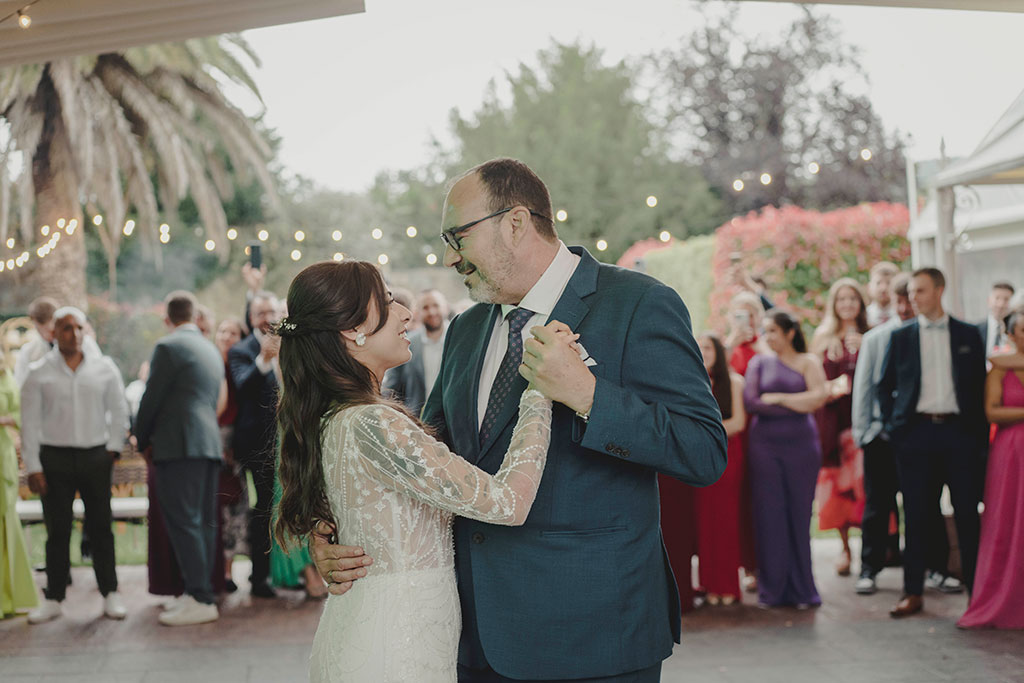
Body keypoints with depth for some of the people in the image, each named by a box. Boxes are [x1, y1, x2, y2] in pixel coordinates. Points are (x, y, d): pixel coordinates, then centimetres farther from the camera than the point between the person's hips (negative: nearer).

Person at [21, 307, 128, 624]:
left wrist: (114, 448, 1)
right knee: (57, 531, 3)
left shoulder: (104, 368, 5)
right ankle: (53, 598, 12)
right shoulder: (40, 372, 2)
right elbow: (30, 422, 1)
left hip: (96, 456, 1)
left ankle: (110, 594, 10)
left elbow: (119, 411, 10)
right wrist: (33, 467, -3)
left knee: (101, 527, 3)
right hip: (55, 458, 0)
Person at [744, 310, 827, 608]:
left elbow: (819, 396, -9)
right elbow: (750, 402, -4)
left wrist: (777, 398, -6)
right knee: (769, 515, -1)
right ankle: (772, 590, 6)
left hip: (801, 446, 0)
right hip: (765, 446, 1)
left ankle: (801, 590, 10)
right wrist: (797, 405, -6)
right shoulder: (759, 362, 10)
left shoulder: (808, 361, 7)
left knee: (799, 514, 2)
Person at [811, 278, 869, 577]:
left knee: (865, 479, -7)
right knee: (838, 483, 1)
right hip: (833, 416, 1)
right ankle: (845, 548, 11)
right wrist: (831, 388, -9)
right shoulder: (823, 337, 11)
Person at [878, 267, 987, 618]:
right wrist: (891, 426, 1)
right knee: (915, 516, 3)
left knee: (967, 514, 2)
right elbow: (885, 385, 11)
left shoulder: (968, 335, 7)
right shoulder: (901, 336, 7)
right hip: (915, 432, 0)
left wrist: (980, 432, 1)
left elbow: (980, 385, 8)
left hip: (958, 431, 0)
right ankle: (913, 593, 9)